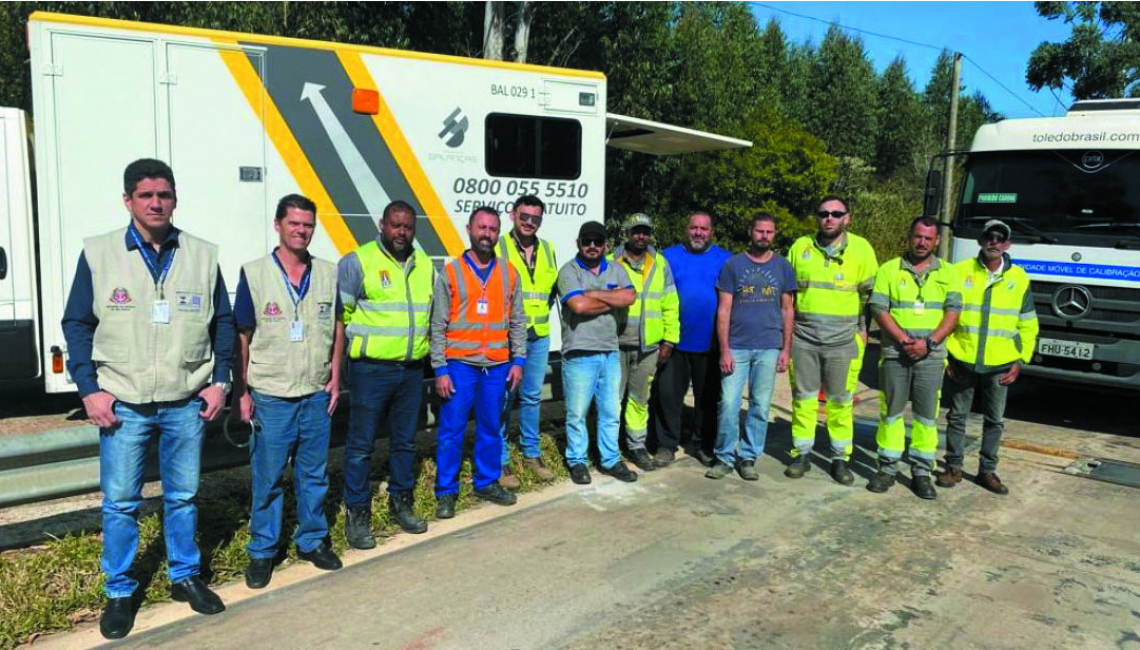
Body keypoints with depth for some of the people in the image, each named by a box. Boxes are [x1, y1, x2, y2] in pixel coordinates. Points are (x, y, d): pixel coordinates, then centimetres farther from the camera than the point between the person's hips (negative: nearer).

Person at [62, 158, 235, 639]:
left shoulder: (203, 255, 3)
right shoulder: (98, 253, -1)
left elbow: (223, 323, 8)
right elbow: (77, 324, 2)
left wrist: (220, 381, 1)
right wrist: (90, 388, -5)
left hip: (187, 404, 1)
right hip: (122, 405, -1)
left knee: (183, 497, 13)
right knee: (120, 503, 6)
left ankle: (185, 577, 30)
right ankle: (119, 591, 23)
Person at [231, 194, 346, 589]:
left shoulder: (327, 273, 5)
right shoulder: (254, 274, -4)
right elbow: (241, 337, -3)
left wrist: (335, 376, 5)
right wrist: (241, 392, -6)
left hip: (317, 394, 3)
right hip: (270, 397, -3)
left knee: (314, 474, 13)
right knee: (267, 479, 6)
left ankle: (312, 540, 29)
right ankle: (262, 552, 20)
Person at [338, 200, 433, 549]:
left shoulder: (425, 265, 11)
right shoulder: (358, 261, -8)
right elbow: (338, 313, -8)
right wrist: (361, 340, -5)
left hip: (412, 370, 6)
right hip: (371, 370, -5)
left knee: (405, 442, 16)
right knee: (361, 445, 2)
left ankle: (401, 504, 31)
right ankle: (357, 515, 13)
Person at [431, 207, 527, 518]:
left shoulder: (508, 273, 7)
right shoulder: (451, 273, -1)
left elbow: (517, 321, 10)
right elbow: (438, 326, -2)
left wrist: (518, 360, 2)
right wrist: (440, 370, -8)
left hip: (497, 366, 3)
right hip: (460, 364, -3)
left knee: (491, 428, 12)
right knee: (451, 431, 2)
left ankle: (487, 483, 26)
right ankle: (446, 492, 13)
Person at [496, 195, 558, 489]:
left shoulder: (548, 249, 11)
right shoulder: (498, 247, -6)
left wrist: (542, 310, 9)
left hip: (539, 335, 5)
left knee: (532, 396, 15)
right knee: (503, 398, 0)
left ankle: (531, 454, 28)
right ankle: (501, 461, 11)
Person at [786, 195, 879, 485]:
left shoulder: (861, 249, 1)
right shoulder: (800, 246, 6)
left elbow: (870, 294, 6)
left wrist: (863, 330, 2)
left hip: (843, 339, -1)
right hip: (803, 337, 2)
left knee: (841, 401, 5)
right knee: (803, 398, 7)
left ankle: (840, 458, 17)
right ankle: (802, 454, 18)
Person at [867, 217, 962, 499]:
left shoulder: (948, 273, 10)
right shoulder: (889, 270, 6)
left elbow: (953, 312, 2)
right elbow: (879, 309, -2)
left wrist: (928, 342, -11)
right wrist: (903, 339, -13)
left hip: (931, 356, 1)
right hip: (894, 352, -1)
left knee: (927, 414, 3)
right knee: (891, 411, 3)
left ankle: (921, 472, 12)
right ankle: (888, 468, 12)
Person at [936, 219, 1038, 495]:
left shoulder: (1019, 278, 4)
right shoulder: (960, 271, -2)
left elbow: (1028, 325, 9)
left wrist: (1020, 361, 3)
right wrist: (943, 353, -2)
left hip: (1000, 365, 1)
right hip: (961, 361, -1)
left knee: (994, 420, 9)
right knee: (957, 417, 7)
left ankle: (988, 471, 22)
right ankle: (954, 468, 19)